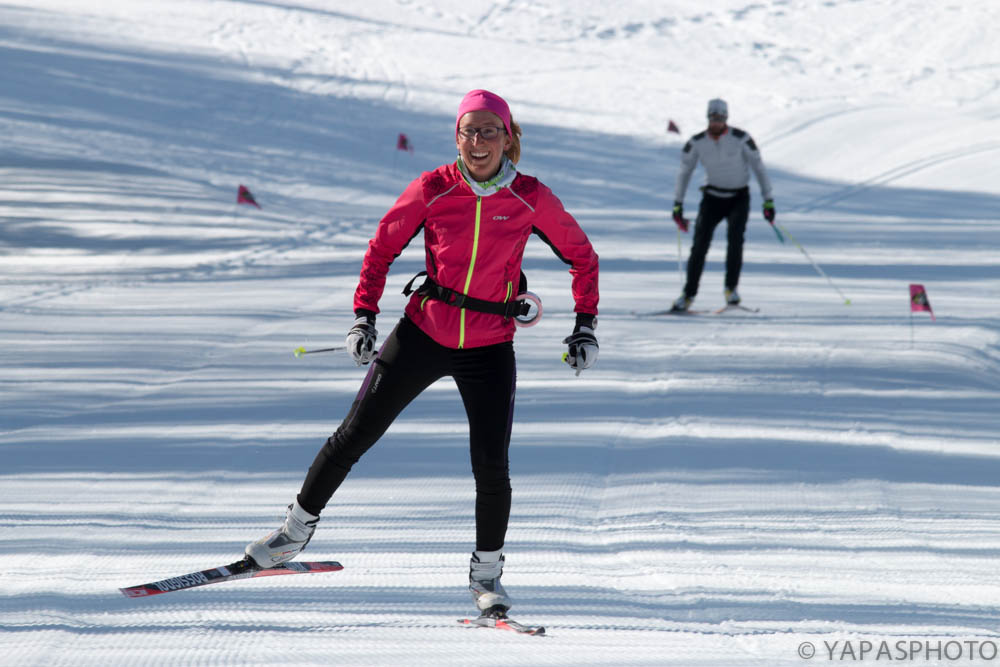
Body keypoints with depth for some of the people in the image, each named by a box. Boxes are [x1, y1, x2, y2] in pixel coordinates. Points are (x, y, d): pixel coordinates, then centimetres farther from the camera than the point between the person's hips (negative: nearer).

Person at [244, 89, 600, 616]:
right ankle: (297, 528, 26)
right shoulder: (432, 190, -8)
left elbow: (582, 256, 4)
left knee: (491, 465, -9)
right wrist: (363, 316, -5)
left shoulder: (531, 199, -8)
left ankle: (487, 573, 13)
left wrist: (585, 326, -3)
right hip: (424, 331, 1)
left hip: (489, 347, -1)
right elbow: (382, 249, 3)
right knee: (355, 434, 5)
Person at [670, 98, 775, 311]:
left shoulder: (740, 139, -13)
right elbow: (684, 172, 5)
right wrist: (678, 204, 2)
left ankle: (731, 288, -15)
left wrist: (768, 200, -8)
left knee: (735, 236, -25)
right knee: (700, 243, -11)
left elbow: (758, 167, -6)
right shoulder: (697, 142, -6)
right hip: (713, 197, 2)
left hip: (738, 198, -2)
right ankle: (688, 295, -4)